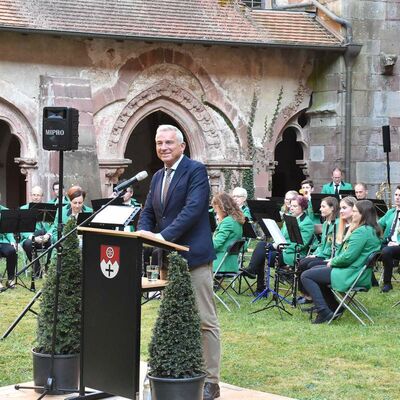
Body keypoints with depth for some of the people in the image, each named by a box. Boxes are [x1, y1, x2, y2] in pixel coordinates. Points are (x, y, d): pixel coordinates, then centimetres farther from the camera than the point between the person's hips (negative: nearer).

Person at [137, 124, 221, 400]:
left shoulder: (196, 170, -8)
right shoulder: (158, 177, 16)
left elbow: (193, 209, -20)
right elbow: (148, 213, 15)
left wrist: (163, 236, -26)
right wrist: (143, 234, -7)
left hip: (194, 256, -8)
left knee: (205, 321, -4)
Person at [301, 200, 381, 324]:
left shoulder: (362, 231, -20)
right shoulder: (372, 230, 12)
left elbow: (348, 257, -23)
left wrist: (332, 262, -6)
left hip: (350, 275, -11)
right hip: (358, 273, 11)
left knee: (306, 276, -6)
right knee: (315, 270, 26)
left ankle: (324, 312, -10)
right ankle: (334, 308, 22)